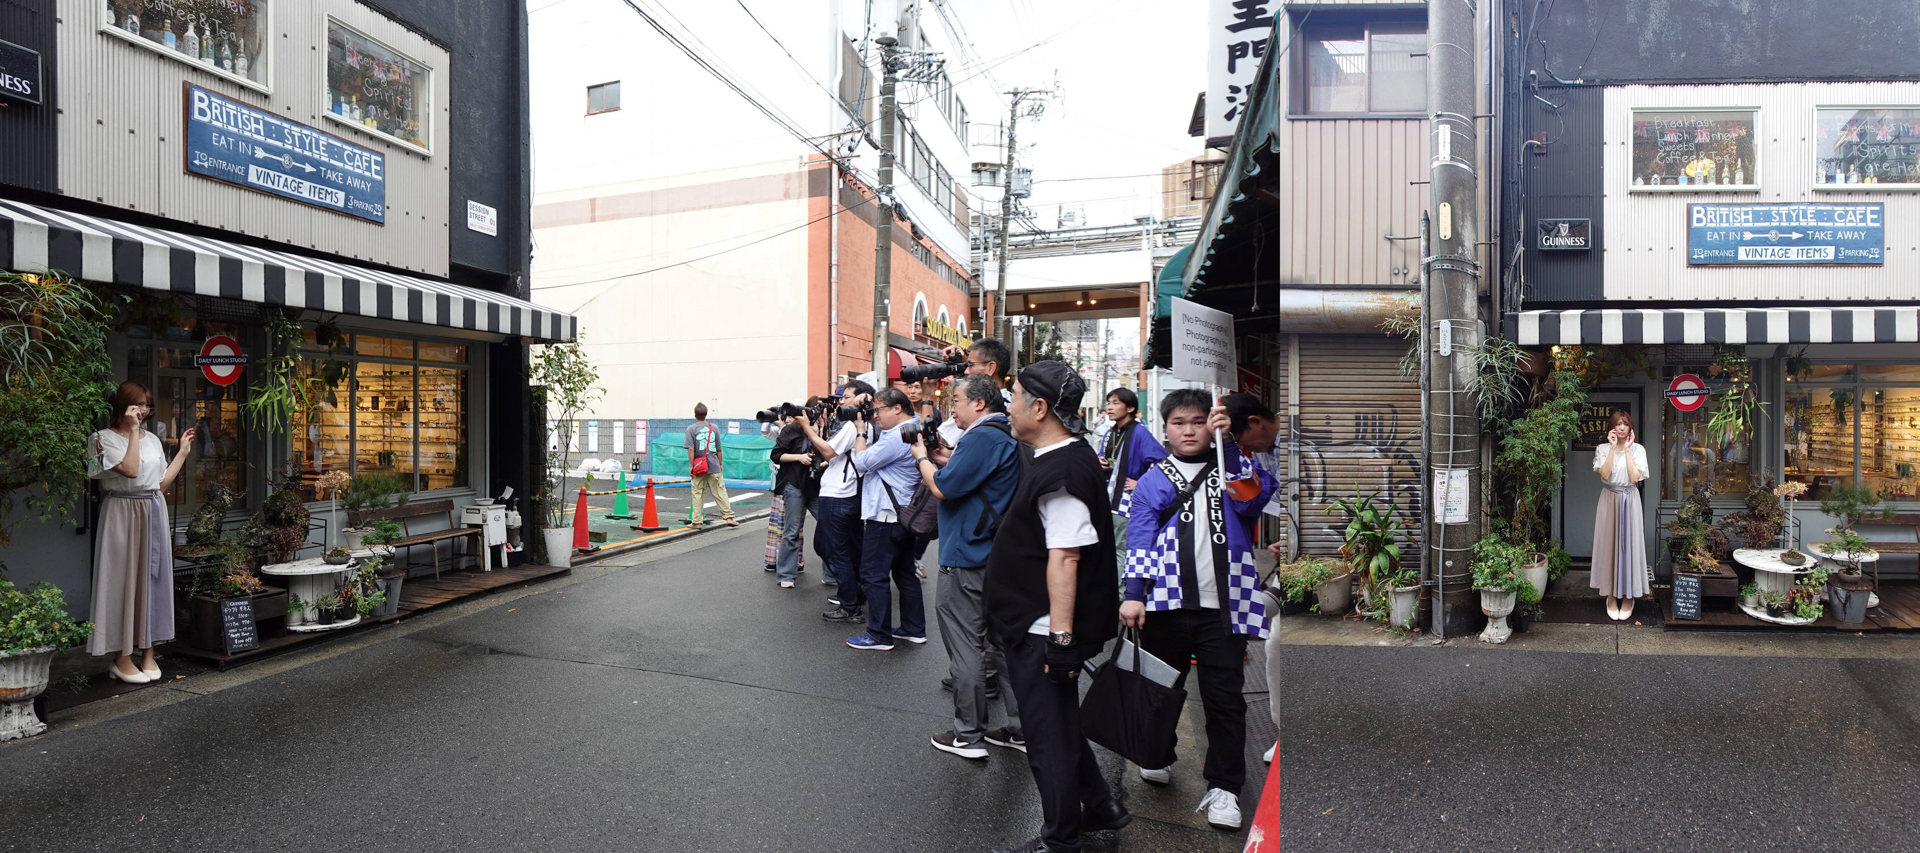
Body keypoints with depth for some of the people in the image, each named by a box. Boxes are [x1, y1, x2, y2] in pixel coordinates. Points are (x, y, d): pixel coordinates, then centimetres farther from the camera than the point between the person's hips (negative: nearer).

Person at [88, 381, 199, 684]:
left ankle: (148, 653, 16)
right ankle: (122, 659, 5)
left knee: (154, 577, 7)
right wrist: (133, 430, -16)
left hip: (154, 513, 6)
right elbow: (130, 470, -20)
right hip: (124, 513, -6)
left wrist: (183, 451, 16)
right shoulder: (105, 438, -5)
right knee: (125, 578, -4)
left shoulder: (152, 440, 13)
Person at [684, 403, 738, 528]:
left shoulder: (691, 429, -3)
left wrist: (691, 466, -6)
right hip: (714, 467, 2)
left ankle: (696, 521, 6)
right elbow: (719, 450, 10)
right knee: (720, 492, 3)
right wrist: (720, 465, 20)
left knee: (698, 494, 4)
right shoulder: (714, 428, 6)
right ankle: (729, 517, 0)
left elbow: (691, 449, -10)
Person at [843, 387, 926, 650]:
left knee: (873, 576, -2)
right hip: (905, 514, 10)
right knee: (904, 573, 16)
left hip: (886, 515, -10)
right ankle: (914, 629, 23)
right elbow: (878, 454, 17)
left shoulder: (897, 436, -20)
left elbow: (861, 462, -16)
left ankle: (879, 636, 3)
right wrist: (868, 428, 8)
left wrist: (861, 432, -1)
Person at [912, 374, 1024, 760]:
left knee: (966, 648, 1)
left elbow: (943, 488, -21)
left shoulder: (982, 437, -19)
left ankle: (968, 736, 10)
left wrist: (923, 457, -4)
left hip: (967, 559, -10)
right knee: (1002, 643, 15)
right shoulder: (1006, 436, 12)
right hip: (998, 557, 10)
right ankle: (1019, 729, 22)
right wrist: (945, 458, 9)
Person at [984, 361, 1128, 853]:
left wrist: (1061, 637, -27)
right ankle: (1101, 808, 39)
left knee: (1049, 737, 6)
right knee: (1058, 726, 23)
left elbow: (1065, 558, -27)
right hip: (1036, 629, 10)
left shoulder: (1062, 474, -24)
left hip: (1041, 634, -10)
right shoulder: (1055, 461, 10)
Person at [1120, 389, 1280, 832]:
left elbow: (1256, 494, -12)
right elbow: (1139, 539, 2)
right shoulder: (1153, 481, 8)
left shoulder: (1230, 469, 10)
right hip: (1166, 604, 1)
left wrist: (1227, 442, -19)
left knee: (1225, 699, 0)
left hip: (1222, 605, 0)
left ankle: (1224, 788, 9)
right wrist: (1134, 595, -8)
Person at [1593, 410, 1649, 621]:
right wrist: (1613, 448, -12)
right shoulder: (1602, 449, 2)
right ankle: (1612, 596, 10)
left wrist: (1627, 449, -10)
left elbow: (1635, 478, -11)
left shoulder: (1638, 449, 1)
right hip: (1609, 500, 0)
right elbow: (1604, 475, -14)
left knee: (1629, 544, 1)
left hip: (1630, 501, 0)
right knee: (1609, 544, 2)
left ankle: (1628, 596, 10)